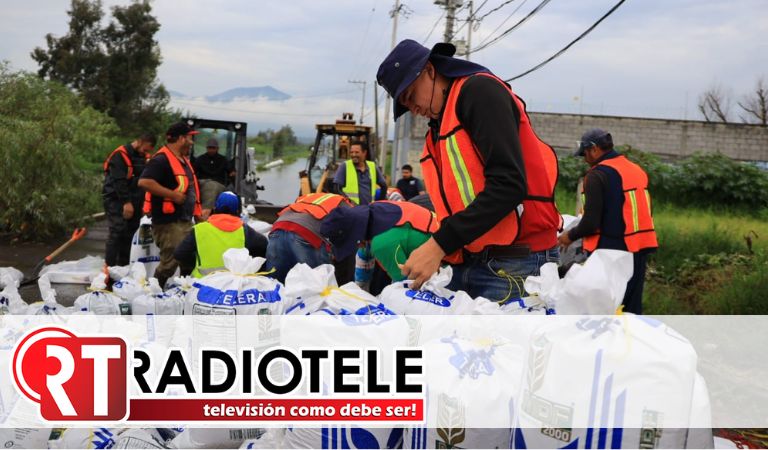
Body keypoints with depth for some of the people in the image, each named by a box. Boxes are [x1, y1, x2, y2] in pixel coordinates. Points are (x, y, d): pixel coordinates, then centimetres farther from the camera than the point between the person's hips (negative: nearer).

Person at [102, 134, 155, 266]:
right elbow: (119, 181, -19)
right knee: (117, 232, -15)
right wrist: (126, 202, -23)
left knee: (129, 233, 7)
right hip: (116, 200, -7)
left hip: (133, 201, 7)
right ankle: (109, 267, -12)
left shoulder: (145, 157, 12)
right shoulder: (120, 155, -11)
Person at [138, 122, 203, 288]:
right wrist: (173, 195, -24)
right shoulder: (161, 160, -14)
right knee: (170, 263, -8)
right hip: (168, 223, -10)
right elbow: (144, 182, -26)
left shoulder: (183, 160, 19)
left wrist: (198, 212, 21)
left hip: (186, 221, 10)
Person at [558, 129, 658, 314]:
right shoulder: (637, 170, 12)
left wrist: (570, 236, 0)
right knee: (632, 309, 13)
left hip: (612, 250, -8)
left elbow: (591, 222, -16)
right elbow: (634, 213, 17)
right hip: (640, 248, 8)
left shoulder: (597, 175, -12)